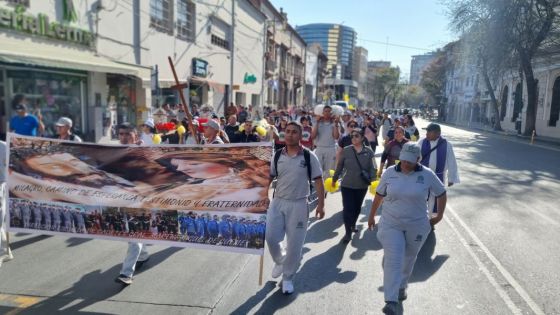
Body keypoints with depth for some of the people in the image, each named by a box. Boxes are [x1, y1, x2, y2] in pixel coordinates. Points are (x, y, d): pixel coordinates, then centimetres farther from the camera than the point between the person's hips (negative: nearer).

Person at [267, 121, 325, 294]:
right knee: (271, 237, -1)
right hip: (278, 202, 3)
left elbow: (318, 181, -4)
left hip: (298, 204, -2)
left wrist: (321, 204, -7)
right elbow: (268, 178, 8)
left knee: (294, 243, 4)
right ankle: (279, 261, 32)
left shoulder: (309, 156, -7)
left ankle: (288, 277, 25)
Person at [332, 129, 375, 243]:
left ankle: (353, 224, 43)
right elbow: (339, 166, 3)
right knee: (348, 208, -6)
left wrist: (372, 179, -11)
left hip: (362, 186, 2)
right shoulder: (346, 150, -5)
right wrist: (334, 179, 9)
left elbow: (372, 168, -1)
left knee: (357, 207, 18)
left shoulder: (368, 151, -5)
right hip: (347, 185, -1)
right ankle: (348, 232, 5)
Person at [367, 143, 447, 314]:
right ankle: (391, 301, -8)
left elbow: (441, 193, 7)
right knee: (393, 260, -9)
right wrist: (371, 216, 11)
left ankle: (402, 287, 42)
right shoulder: (390, 172, -5)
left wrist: (440, 215, 4)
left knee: (408, 259, 17)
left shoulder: (427, 175, -8)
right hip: (391, 224, -1)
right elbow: (379, 195, 6)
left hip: (416, 226, 1)